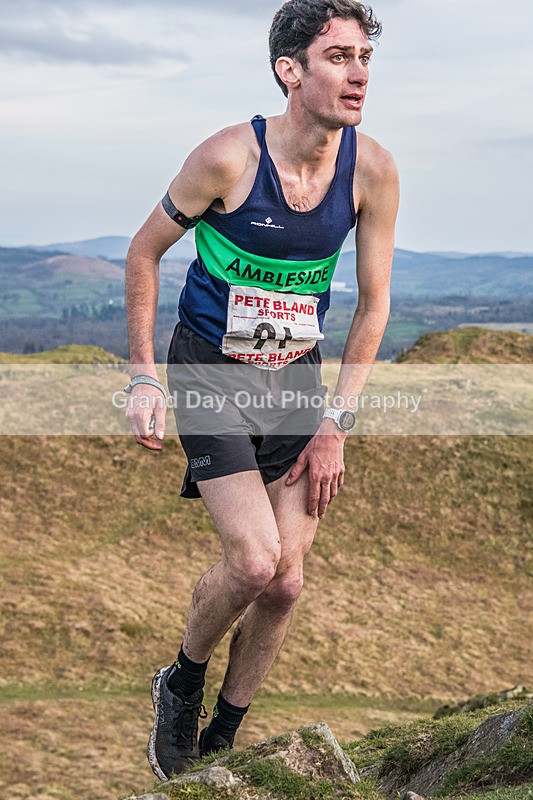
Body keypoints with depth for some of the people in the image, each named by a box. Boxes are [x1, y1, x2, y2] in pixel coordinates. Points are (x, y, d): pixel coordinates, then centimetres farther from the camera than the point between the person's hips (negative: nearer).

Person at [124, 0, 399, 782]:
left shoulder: (373, 170, -11)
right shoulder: (229, 156, -21)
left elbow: (373, 304, -1)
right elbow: (145, 253, -5)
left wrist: (336, 426, -3)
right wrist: (143, 378, -8)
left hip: (296, 376, 4)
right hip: (209, 370, -4)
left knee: (286, 581, 2)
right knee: (254, 560, -18)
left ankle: (220, 740, 23)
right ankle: (182, 681, 13)